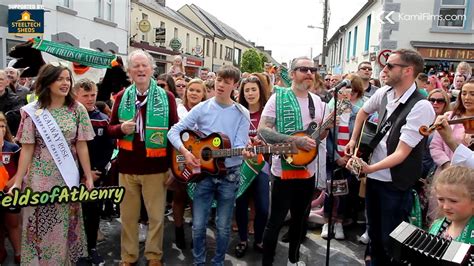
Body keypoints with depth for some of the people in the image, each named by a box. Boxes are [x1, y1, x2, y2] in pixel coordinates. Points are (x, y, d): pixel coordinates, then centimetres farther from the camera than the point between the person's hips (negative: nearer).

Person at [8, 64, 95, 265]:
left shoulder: (77, 109, -1)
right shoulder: (33, 111, -4)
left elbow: (81, 146, 1)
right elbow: (27, 149, -3)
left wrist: (89, 176, -1)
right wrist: (17, 182, -6)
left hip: (68, 179, 1)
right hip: (40, 178, -1)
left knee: (65, 228, 10)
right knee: (40, 227, 7)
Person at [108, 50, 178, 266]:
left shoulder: (166, 97, -3)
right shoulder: (122, 97, 4)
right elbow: (110, 129, 10)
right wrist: (121, 128, -14)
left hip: (156, 166, -2)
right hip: (127, 166, 2)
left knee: (156, 216, 10)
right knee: (128, 216, 14)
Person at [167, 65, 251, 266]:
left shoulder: (242, 114, -2)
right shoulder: (201, 108, -1)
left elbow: (239, 145, -8)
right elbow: (174, 131, -4)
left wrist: (244, 152, -29)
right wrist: (185, 152, -17)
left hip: (229, 175, 0)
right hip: (204, 173, 0)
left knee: (223, 226, 10)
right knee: (198, 225, 6)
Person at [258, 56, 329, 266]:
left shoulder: (317, 101, 7)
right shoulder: (278, 97, -11)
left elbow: (319, 135, 15)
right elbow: (262, 130, -18)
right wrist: (296, 140, -25)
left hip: (308, 170, 6)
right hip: (284, 169, -6)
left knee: (300, 218, 20)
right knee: (276, 221, 2)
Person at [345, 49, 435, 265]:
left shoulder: (421, 107, -21)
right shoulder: (384, 93, -1)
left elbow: (401, 153, -24)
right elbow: (363, 112, 22)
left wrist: (370, 168, -36)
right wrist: (353, 140, 17)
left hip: (396, 184, -6)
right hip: (373, 177, 7)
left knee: (391, 241, 6)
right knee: (373, 232, 22)